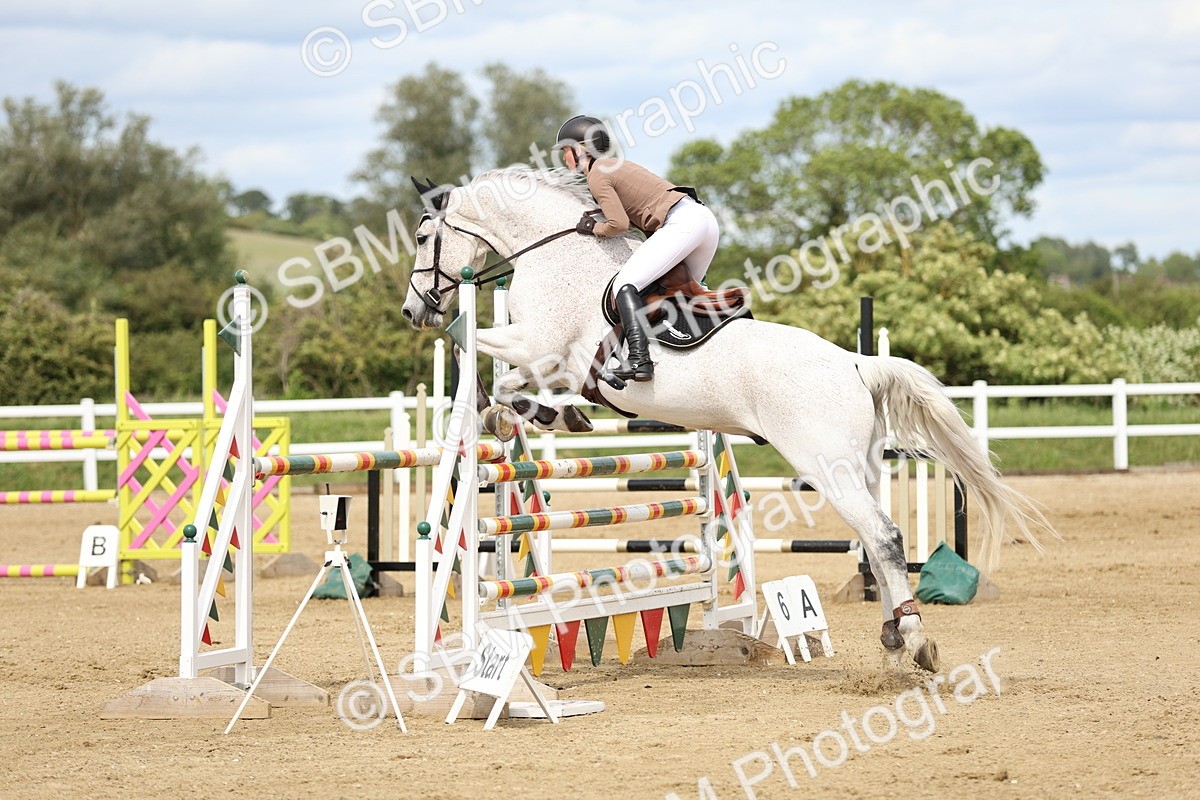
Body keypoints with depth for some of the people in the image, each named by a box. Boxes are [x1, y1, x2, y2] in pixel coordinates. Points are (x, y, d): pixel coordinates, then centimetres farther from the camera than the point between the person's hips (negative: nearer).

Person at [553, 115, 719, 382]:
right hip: (705, 218, 10)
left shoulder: (597, 176, -1)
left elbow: (619, 224, -12)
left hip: (681, 223, -10)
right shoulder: (617, 166, 27)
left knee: (625, 285, -13)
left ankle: (640, 360, -28)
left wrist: (594, 228, 6)